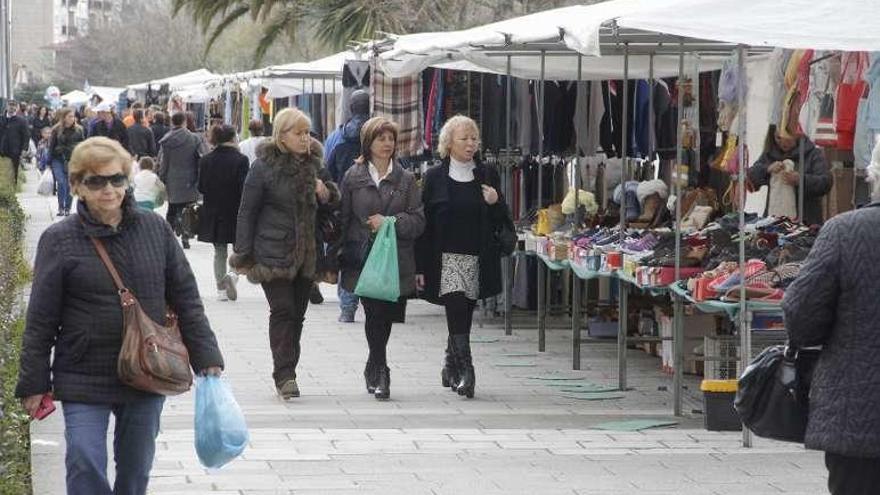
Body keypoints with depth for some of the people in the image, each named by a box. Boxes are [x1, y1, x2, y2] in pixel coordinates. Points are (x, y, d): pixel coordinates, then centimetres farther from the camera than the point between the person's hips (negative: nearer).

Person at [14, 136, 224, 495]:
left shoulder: (155, 229, 2)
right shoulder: (59, 240, -5)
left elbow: (186, 298, 7)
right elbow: (41, 320, -2)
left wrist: (207, 359, 2)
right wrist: (34, 383, -3)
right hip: (84, 380, -2)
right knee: (86, 466, -9)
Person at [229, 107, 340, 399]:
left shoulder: (313, 164, 9)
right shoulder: (264, 166, -6)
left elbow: (335, 203, 22)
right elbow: (247, 211, -5)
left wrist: (327, 193, -3)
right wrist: (244, 254, -9)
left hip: (306, 253, 5)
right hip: (274, 252, -5)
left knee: (297, 312, 7)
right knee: (283, 310, -12)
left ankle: (285, 374, 16)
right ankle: (285, 374, -12)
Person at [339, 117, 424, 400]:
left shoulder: (406, 180, 10)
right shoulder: (353, 177, 7)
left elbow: (418, 221, 5)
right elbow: (342, 219, 7)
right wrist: (337, 260, 4)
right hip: (363, 260, -2)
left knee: (385, 317, 4)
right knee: (375, 312, -15)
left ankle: (374, 369, 24)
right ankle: (380, 372, -9)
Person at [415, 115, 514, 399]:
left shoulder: (487, 177, 9)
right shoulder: (435, 178, 2)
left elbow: (502, 223, 13)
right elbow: (424, 223, 0)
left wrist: (495, 204, -10)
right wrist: (422, 267, -4)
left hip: (477, 259, 3)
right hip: (447, 258, -3)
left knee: (462, 318, 9)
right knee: (458, 314, -16)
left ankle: (451, 369, 26)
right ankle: (464, 371, -22)